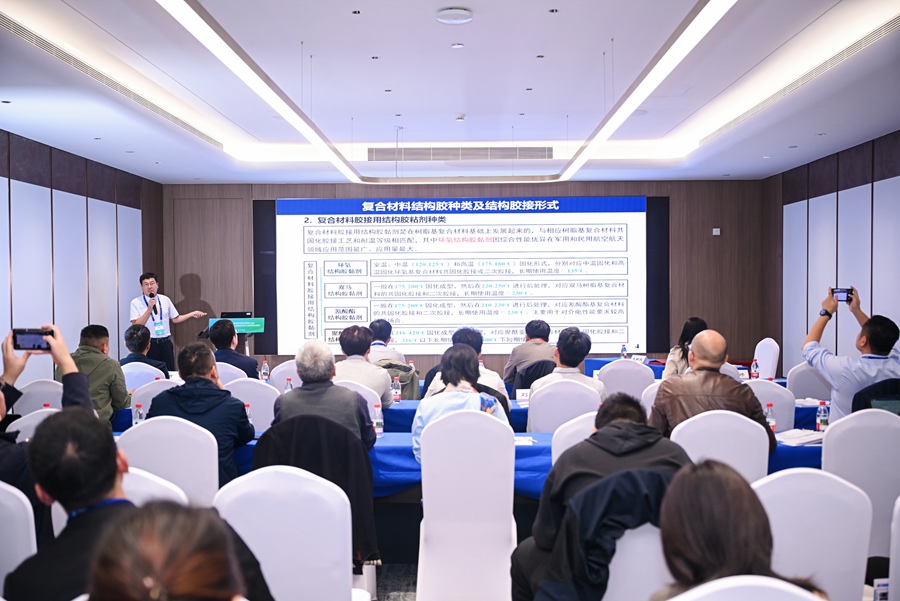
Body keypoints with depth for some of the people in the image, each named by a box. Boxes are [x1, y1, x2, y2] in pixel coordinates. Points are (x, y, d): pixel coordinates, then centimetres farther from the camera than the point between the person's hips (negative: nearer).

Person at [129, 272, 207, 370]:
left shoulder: (165, 299, 7)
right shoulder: (136, 302, -3)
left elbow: (175, 319, 15)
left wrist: (192, 314, 5)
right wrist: (149, 309, -16)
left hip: (165, 343, 3)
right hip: (148, 344, -3)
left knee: (170, 372, 5)